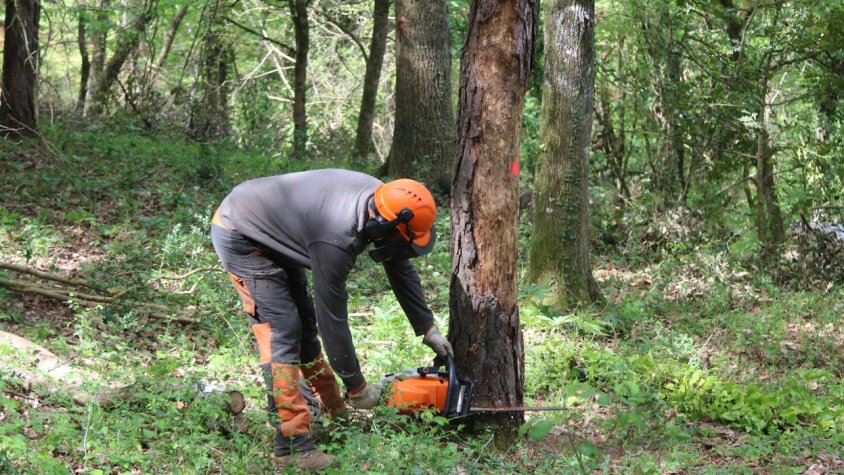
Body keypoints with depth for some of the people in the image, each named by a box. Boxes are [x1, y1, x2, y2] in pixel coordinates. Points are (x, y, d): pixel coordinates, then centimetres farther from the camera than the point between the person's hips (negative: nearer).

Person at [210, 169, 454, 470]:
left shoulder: (380, 201, -13)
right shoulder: (336, 241, -36)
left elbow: (401, 269, 4)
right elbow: (333, 319, -26)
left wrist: (427, 329, 7)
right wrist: (356, 387, -15)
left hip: (272, 233, 9)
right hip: (240, 237, -9)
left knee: (304, 323, 14)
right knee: (281, 332, -14)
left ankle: (337, 411, 26)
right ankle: (291, 445, -13)